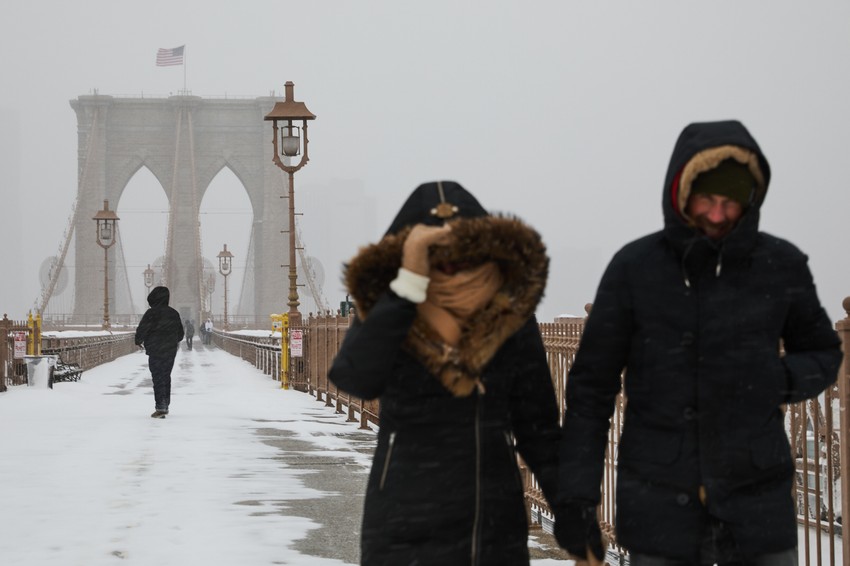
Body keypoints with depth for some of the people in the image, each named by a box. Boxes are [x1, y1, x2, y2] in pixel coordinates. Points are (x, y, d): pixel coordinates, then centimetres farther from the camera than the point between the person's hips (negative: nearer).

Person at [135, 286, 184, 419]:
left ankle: (160, 407, -10)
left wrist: (139, 341, 6)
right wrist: (176, 341, 38)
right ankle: (165, 405, 24)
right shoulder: (173, 313, 5)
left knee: (158, 378, -4)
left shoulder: (151, 313, -15)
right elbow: (180, 332, 17)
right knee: (166, 377, 17)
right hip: (170, 351, 6)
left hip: (155, 351, -6)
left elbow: (142, 329, -15)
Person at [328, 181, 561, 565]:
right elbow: (356, 380, -27)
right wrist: (410, 281, -31)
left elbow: (538, 431, 5)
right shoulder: (382, 316, -5)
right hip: (405, 532, -3)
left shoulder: (511, 321, 0)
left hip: (497, 530, 3)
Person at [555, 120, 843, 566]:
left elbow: (823, 354, 15)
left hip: (758, 504, 1)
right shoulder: (634, 268, -2)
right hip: (660, 509, -1)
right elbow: (590, 386, 2)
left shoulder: (781, 265, 2)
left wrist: (780, 379, -8)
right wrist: (576, 495, -2)